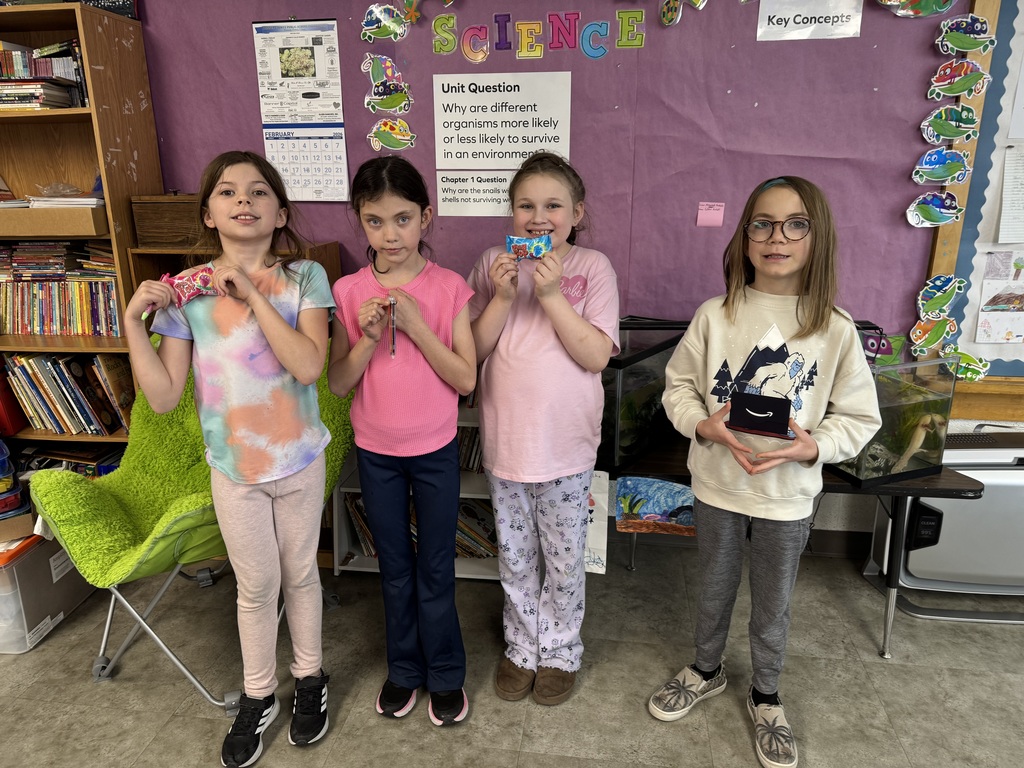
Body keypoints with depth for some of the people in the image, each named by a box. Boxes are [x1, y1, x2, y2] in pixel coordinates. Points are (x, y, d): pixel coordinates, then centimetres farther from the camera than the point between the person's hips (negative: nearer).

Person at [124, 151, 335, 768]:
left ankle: (310, 677, 42)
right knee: (256, 585, 16)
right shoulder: (185, 291, -6)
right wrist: (133, 320, -14)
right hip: (232, 468, 1)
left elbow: (308, 365, -24)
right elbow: (165, 397, -6)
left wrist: (253, 293, -25)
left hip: (300, 462, -1)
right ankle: (258, 696, 40)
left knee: (300, 574, 18)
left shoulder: (304, 277, -10)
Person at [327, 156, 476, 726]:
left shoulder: (449, 287, -10)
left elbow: (466, 380, -13)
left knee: (436, 569, 11)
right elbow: (338, 383, -5)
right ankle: (404, 668, 39)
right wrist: (368, 338, -21)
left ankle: (446, 674, 34)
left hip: (435, 450, -2)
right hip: (376, 451, 2)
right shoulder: (349, 292, -6)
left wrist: (415, 325, -23)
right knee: (395, 567, 18)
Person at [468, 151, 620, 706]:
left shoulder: (592, 268, -7)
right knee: (515, 557, 18)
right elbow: (474, 350, -4)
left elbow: (597, 355, -15)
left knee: (564, 559, 14)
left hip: (566, 444, -2)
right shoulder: (493, 264, -1)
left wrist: (552, 295, -22)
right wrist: (504, 296, -18)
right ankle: (521, 647, 40)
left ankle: (560, 651, 38)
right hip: (505, 439, 2)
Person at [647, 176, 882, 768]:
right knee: (715, 588, 22)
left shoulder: (836, 328, -11)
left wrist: (813, 446, -21)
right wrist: (703, 425, -19)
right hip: (717, 484, 1)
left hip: (789, 495, 0)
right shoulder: (715, 316, -9)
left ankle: (766, 696, 44)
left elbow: (860, 417, -4)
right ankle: (707, 670, 48)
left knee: (773, 604, 18)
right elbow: (678, 386, -1)